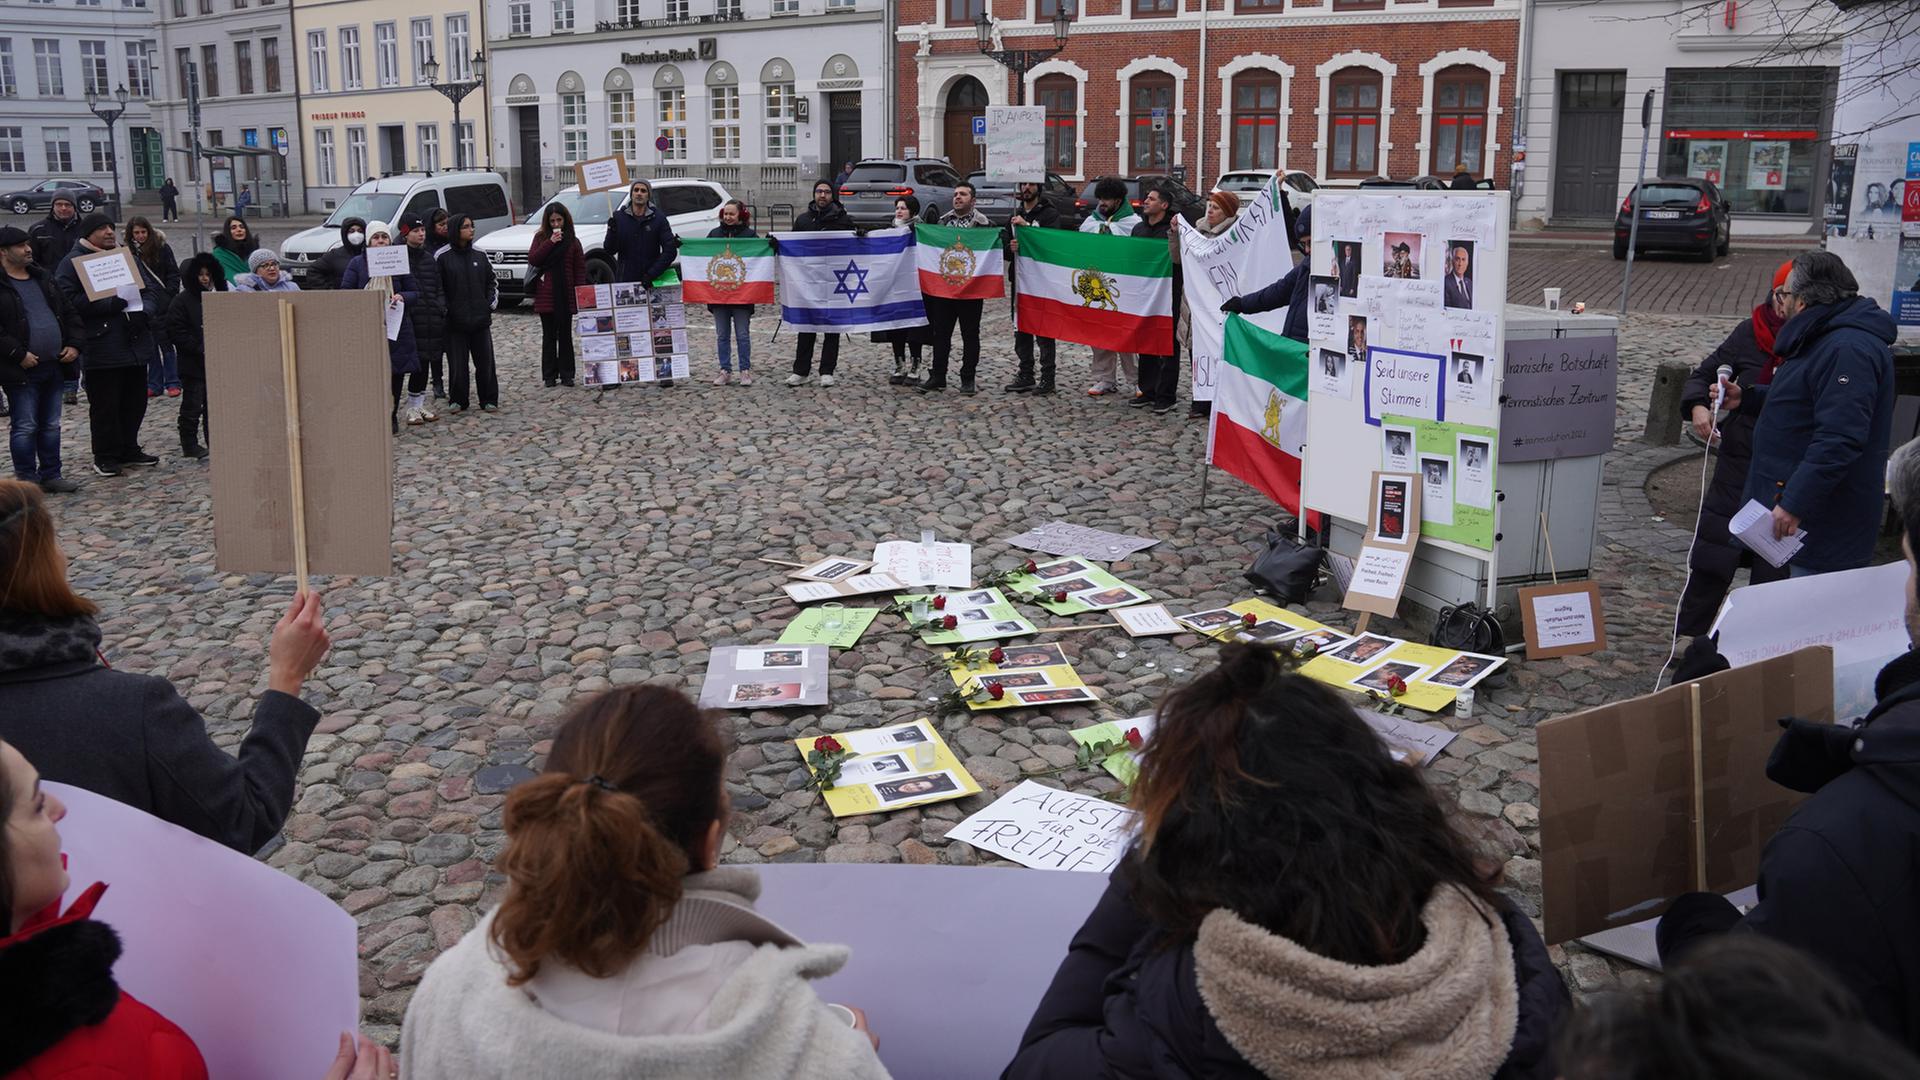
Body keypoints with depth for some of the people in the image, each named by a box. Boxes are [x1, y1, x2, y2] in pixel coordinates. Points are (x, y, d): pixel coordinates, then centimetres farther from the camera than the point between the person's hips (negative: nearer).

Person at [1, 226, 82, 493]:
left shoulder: (43, 279, 15)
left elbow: (69, 314, 18)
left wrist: (73, 344, 5)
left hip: (54, 366, 7)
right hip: (21, 370, -7)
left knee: (51, 425, 13)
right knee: (25, 427, -2)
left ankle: (51, 475, 21)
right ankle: (27, 479, 6)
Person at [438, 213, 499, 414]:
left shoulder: (480, 257, 10)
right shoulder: (443, 258, -2)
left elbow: (491, 283, 17)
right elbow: (437, 288, -2)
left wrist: (491, 304, 5)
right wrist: (446, 309, -8)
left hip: (481, 321, 3)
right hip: (455, 322, -3)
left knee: (485, 362, 3)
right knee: (457, 364, 1)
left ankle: (489, 400, 11)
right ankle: (458, 401, 11)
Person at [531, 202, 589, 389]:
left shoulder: (573, 241, 5)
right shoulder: (540, 238, 7)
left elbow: (580, 268, 3)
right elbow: (532, 259, -6)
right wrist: (550, 242, -14)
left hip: (566, 295, 0)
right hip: (545, 295, 0)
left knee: (565, 335, 6)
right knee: (549, 336, 5)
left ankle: (566, 374, 10)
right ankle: (549, 375, 8)